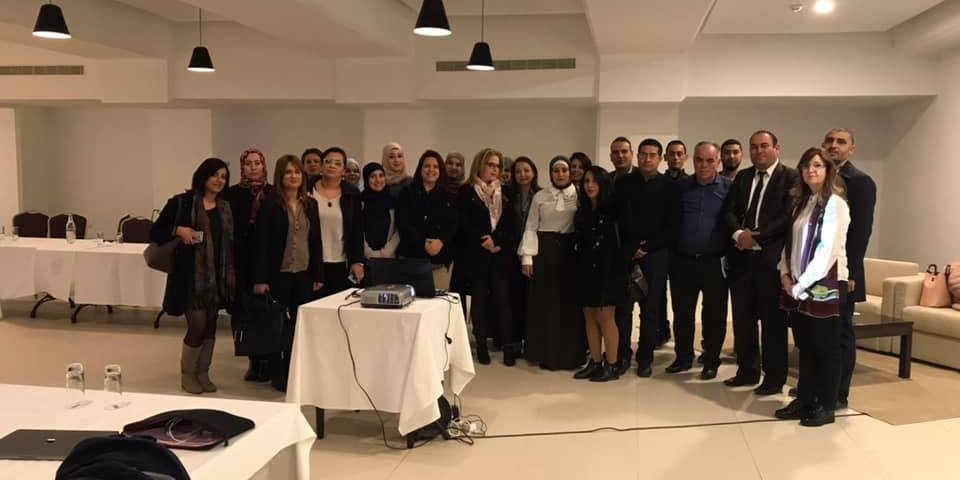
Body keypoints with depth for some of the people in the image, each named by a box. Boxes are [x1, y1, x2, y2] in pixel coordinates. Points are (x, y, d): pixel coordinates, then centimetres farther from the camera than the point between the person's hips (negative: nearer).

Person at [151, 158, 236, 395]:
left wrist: (232, 271, 3)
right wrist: (178, 230, -21)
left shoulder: (225, 207, 9)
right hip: (190, 275, -5)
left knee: (211, 326, 10)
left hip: (216, 275, 5)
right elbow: (155, 233, -4)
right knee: (198, 325, -7)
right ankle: (187, 373, 15)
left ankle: (203, 372, 25)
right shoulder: (181, 203, -6)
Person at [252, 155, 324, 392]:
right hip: (278, 274, -4)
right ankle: (277, 374, 18)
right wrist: (260, 278, -13)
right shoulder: (270, 204, -5)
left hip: (303, 275, 4)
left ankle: (293, 372, 18)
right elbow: (261, 243, -8)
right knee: (276, 324, 6)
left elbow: (316, 242, 10)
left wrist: (318, 275, 6)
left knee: (299, 325, 4)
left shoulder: (310, 205, 8)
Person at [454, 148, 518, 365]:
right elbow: (465, 226, -5)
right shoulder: (466, 194, 2)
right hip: (476, 256, -2)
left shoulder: (504, 196, 13)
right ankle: (481, 346, 10)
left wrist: (497, 241, -10)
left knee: (502, 299, -2)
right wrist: (485, 242, -12)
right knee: (479, 300, 2)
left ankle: (509, 345, 2)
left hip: (500, 256, 2)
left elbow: (510, 227, 7)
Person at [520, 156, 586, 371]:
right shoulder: (540, 196, 5)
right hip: (545, 251, 0)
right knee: (545, 302, 3)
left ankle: (570, 354, 13)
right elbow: (531, 228, 3)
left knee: (570, 302, 3)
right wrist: (527, 256, -4)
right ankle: (546, 353, 12)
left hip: (570, 251, 0)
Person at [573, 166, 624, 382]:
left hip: (608, 269, -6)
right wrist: (580, 266, 4)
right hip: (587, 270, 6)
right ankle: (595, 362, 17)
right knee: (590, 317, 8)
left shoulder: (612, 210, -7)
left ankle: (611, 366, 7)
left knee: (605, 318, -3)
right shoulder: (582, 212, 10)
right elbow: (579, 241, 9)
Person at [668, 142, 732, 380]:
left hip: (715, 262, -2)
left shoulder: (729, 187, -2)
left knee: (714, 314, 7)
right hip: (683, 261, 2)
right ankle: (683, 357, 24)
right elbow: (672, 221, 9)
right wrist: (671, 253, 3)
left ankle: (711, 362, 19)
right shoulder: (681, 186, 6)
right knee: (682, 313, 10)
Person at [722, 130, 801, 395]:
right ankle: (747, 371, 25)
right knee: (742, 318, 11)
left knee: (773, 320, 2)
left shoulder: (791, 177, -3)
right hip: (741, 257, 5)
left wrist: (756, 238, -16)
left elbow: (788, 216, -13)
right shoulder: (742, 177, 14)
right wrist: (739, 233, -12)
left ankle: (774, 377, 14)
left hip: (771, 258, -5)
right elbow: (728, 211, 7)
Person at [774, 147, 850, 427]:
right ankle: (805, 400, 20)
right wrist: (785, 274, 0)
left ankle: (826, 407, 12)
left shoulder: (835, 203, -9)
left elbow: (828, 251, -16)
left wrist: (801, 285, -14)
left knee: (826, 348, 3)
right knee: (805, 347, 12)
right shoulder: (802, 203, 14)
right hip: (798, 287, 7)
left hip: (823, 285, -7)